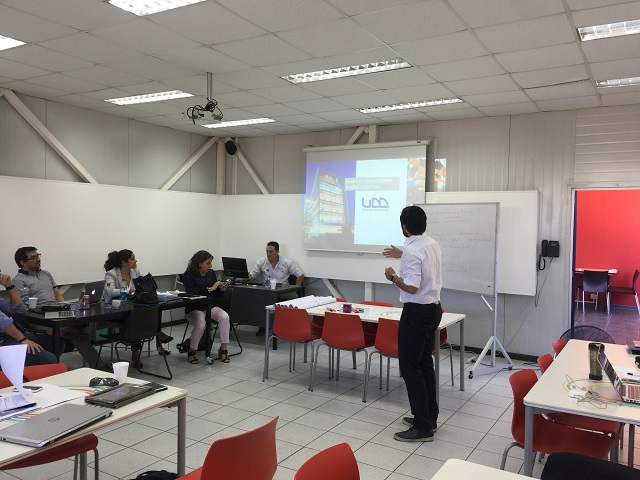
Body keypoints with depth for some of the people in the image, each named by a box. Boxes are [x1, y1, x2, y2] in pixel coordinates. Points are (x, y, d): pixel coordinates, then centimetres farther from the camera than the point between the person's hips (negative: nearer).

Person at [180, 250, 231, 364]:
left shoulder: (211, 273, 8)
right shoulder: (188, 275, -6)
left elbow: (217, 295, 14)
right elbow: (192, 292, -24)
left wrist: (221, 289, -8)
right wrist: (210, 289, -24)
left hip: (211, 306, 4)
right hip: (194, 309, -4)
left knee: (225, 317, -25)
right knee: (201, 324, -33)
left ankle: (224, 350, -15)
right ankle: (191, 351, -9)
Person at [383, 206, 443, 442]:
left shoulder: (412, 250, -22)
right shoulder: (432, 244, 7)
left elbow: (411, 287, -27)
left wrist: (393, 277, -10)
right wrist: (402, 255, 34)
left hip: (417, 312, -9)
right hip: (433, 308, 9)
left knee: (410, 367, -2)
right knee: (425, 363, 18)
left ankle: (422, 427, 2)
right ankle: (429, 417, 28)